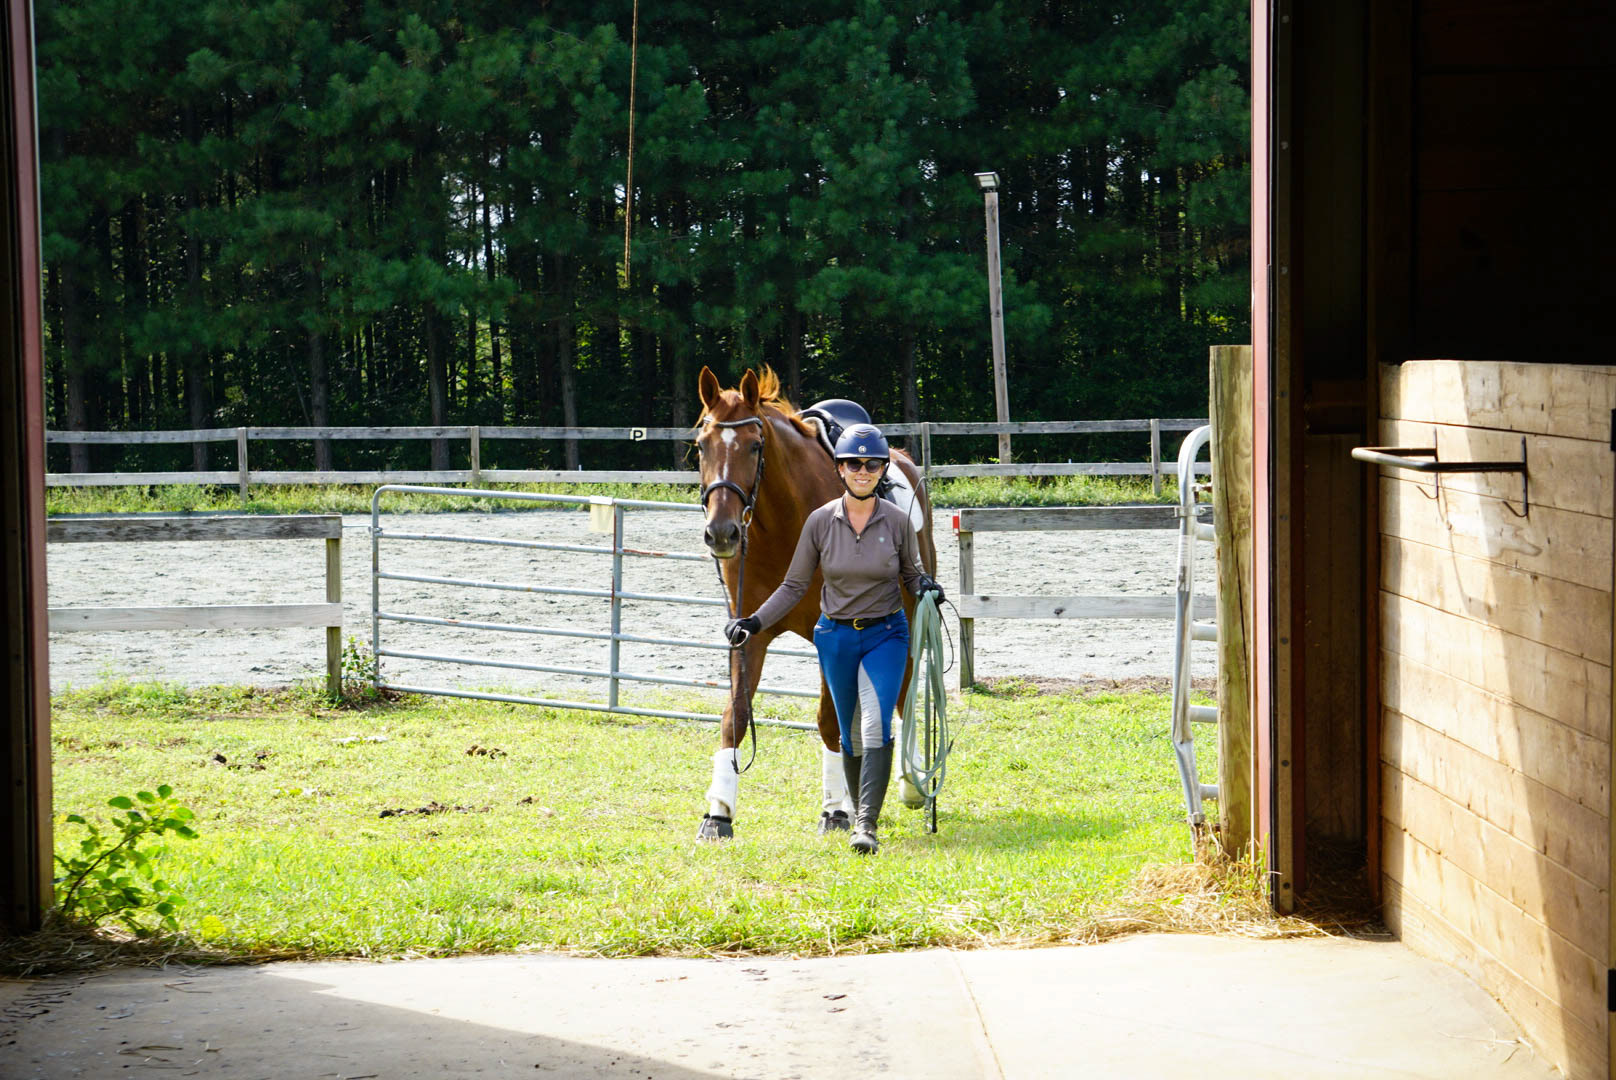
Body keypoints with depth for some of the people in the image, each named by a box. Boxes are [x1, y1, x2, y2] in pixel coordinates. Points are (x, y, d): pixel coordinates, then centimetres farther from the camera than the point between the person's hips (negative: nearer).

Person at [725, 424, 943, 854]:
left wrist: (926, 586, -16)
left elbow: (911, 572, 8)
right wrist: (754, 622, -8)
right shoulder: (820, 521, -5)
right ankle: (859, 809, 33)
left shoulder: (898, 521, -7)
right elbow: (794, 585, 2)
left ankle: (867, 825, -22)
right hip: (836, 637, 2)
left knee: (876, 726, -18)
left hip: (885, 635, -2)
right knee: (850, 733, 12)